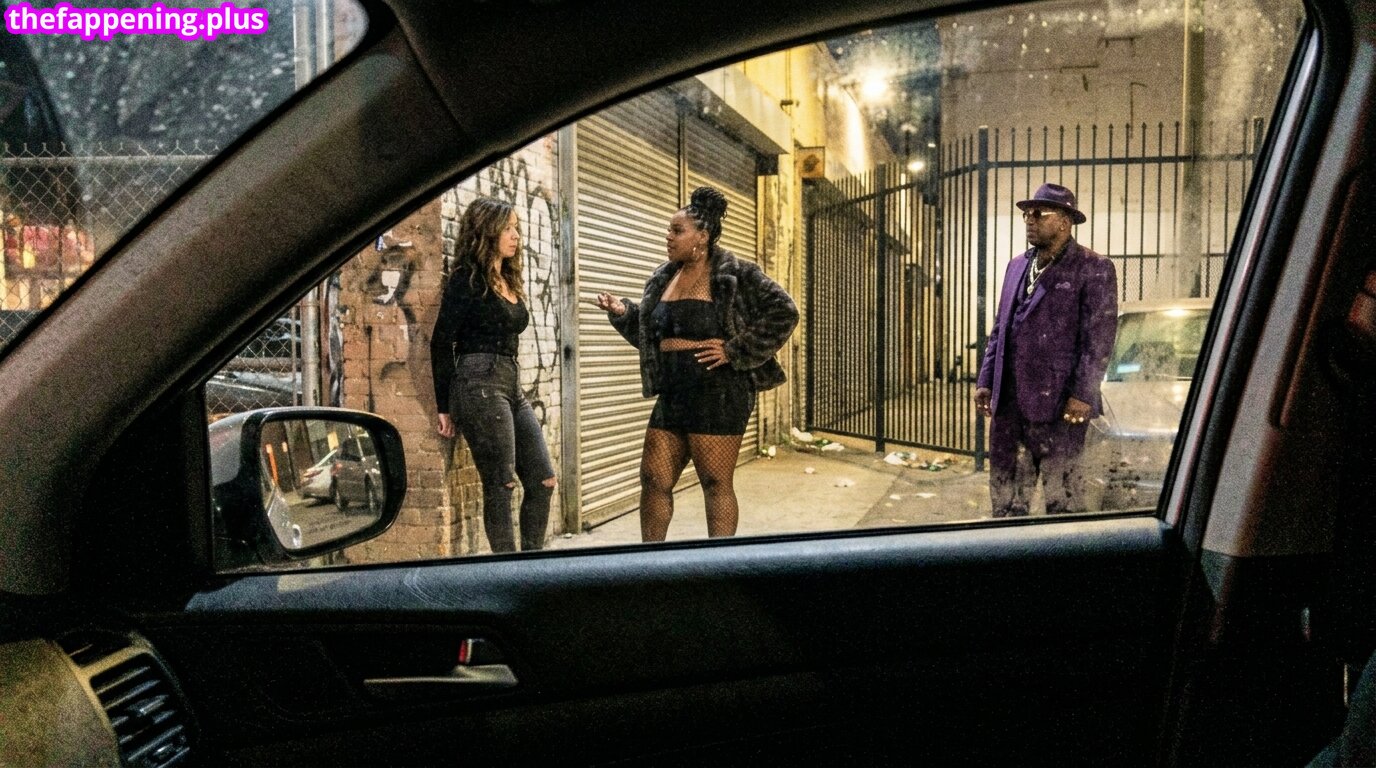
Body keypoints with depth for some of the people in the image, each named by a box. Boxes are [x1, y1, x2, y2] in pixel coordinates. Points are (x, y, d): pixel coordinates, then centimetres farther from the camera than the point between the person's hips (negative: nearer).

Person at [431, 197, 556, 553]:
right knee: (500, 484, -6)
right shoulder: (467, 279, -4)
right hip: (479, 386, -8)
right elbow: (441, 342, -6)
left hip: (511, 386, 8)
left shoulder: (510, 282, 19)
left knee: (544, 480, 5)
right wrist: (444, 407, -8)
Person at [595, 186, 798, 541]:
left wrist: (735, 352, -12)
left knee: (716, 484, 0)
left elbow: (783, 312, -9)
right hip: (672, 394, 7)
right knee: (654, 479, 7)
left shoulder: (736, 275, -6)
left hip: (718, 394, -7)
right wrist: (622, 312, 4)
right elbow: (650, 333, 23)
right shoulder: (663, 278, 14)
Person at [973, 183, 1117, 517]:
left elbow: (1099, 337, -9)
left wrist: (1082, 395, -15)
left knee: (1063, 501, 3)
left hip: (1058, 405, -6)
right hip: (1008, 403, 7)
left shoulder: (1093, 268, -3)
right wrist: (985, 381, 12)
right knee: (1005, 499, 12)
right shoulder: (1017, 266, 17)